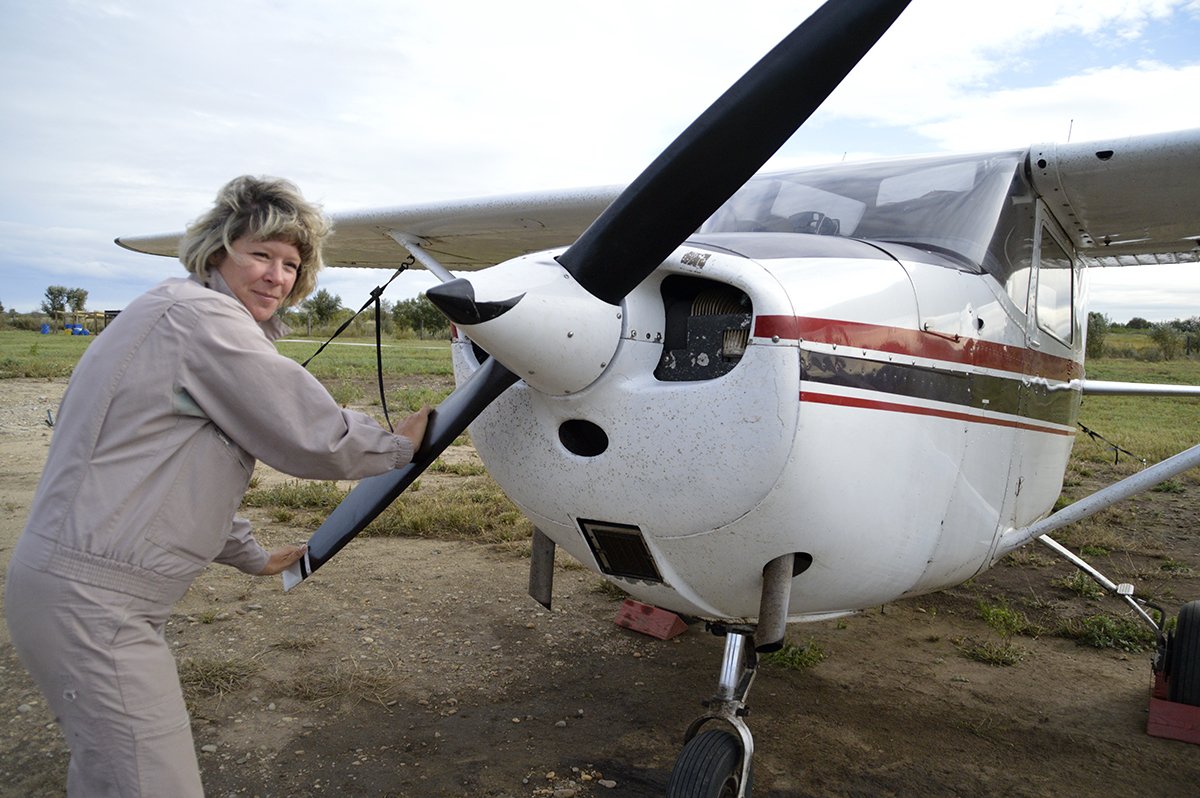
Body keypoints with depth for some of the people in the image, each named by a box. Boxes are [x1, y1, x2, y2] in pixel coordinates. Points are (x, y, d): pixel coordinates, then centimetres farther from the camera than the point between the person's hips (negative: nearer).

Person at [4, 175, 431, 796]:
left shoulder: (171, 314, 18)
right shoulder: (201, 314, -15)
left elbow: (181, 470, 24)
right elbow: (313, 437, -17)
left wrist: (253, 556, 30)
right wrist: (401, 445, 2)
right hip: (92, 598, -11)